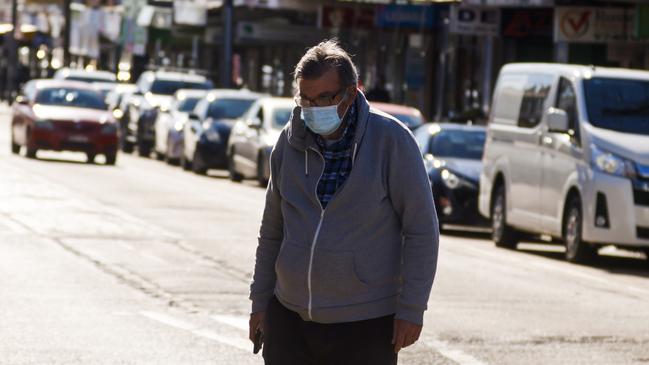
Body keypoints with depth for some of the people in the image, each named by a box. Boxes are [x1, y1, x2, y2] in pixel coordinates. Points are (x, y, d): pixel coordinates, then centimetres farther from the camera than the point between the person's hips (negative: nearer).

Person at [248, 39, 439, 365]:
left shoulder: (390, 138, -9)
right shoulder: (291, 142, 5)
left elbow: (422, 230, -7)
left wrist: (411, 309, -11)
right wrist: (260, 300, 16)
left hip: (364, 326, -5)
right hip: (289, 318, 5)